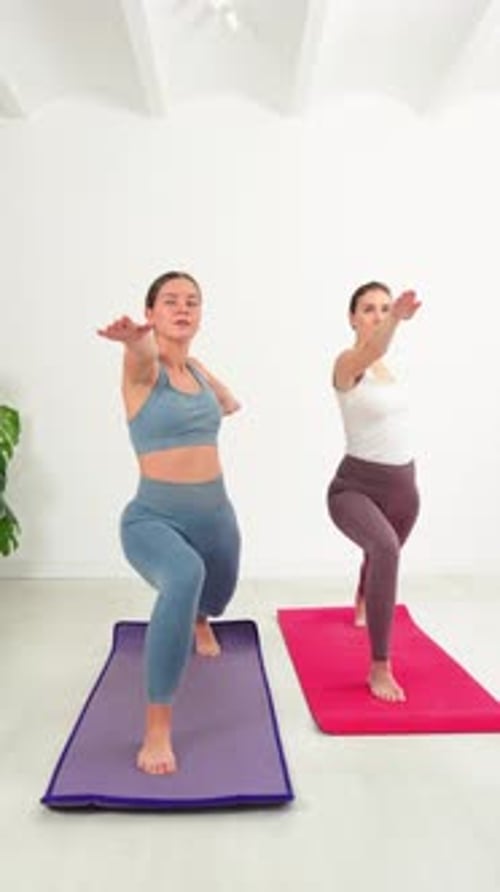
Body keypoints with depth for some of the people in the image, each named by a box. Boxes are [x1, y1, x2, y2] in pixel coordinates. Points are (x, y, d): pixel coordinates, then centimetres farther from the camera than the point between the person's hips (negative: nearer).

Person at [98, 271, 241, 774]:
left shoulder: (197, 369, 5)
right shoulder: (143, 367, -12)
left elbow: (229, 402, 28)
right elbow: (140, 354, -40)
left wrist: (221, 404, 11)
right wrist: (133, 337, -59)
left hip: (215, 514, 6)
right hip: (154, 519, -6)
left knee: (216, 596, 29)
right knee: (185, 578, -38)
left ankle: (199, 623, 69)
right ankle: (157, 728, -20)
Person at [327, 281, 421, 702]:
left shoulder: (386, 367, 7)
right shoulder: (347, 363, -16)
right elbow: (371, 351, -42)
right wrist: (397, 318, -58)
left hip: (403, 484, 8)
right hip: (355, 485, -7)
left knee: (382, 554, 30)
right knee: (385, 549, -38)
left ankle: (363, 606, 66)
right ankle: (380, 668, -25)